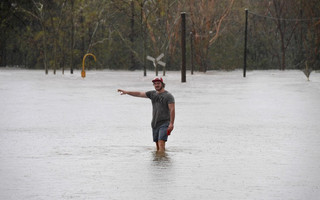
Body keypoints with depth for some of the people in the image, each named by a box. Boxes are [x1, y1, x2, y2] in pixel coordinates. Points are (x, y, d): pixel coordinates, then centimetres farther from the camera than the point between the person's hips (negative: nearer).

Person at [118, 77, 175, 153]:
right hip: (155, 124, 7)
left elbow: (172, 110, -12)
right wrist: (127, 92, 5)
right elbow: (139, 94, 13)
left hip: (164, 123, -7)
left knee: (161, 144, -19)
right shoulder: (152, 94, 13)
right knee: (157, 145, 7)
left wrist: (171, 123, -20)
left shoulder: (168, 96, -5)